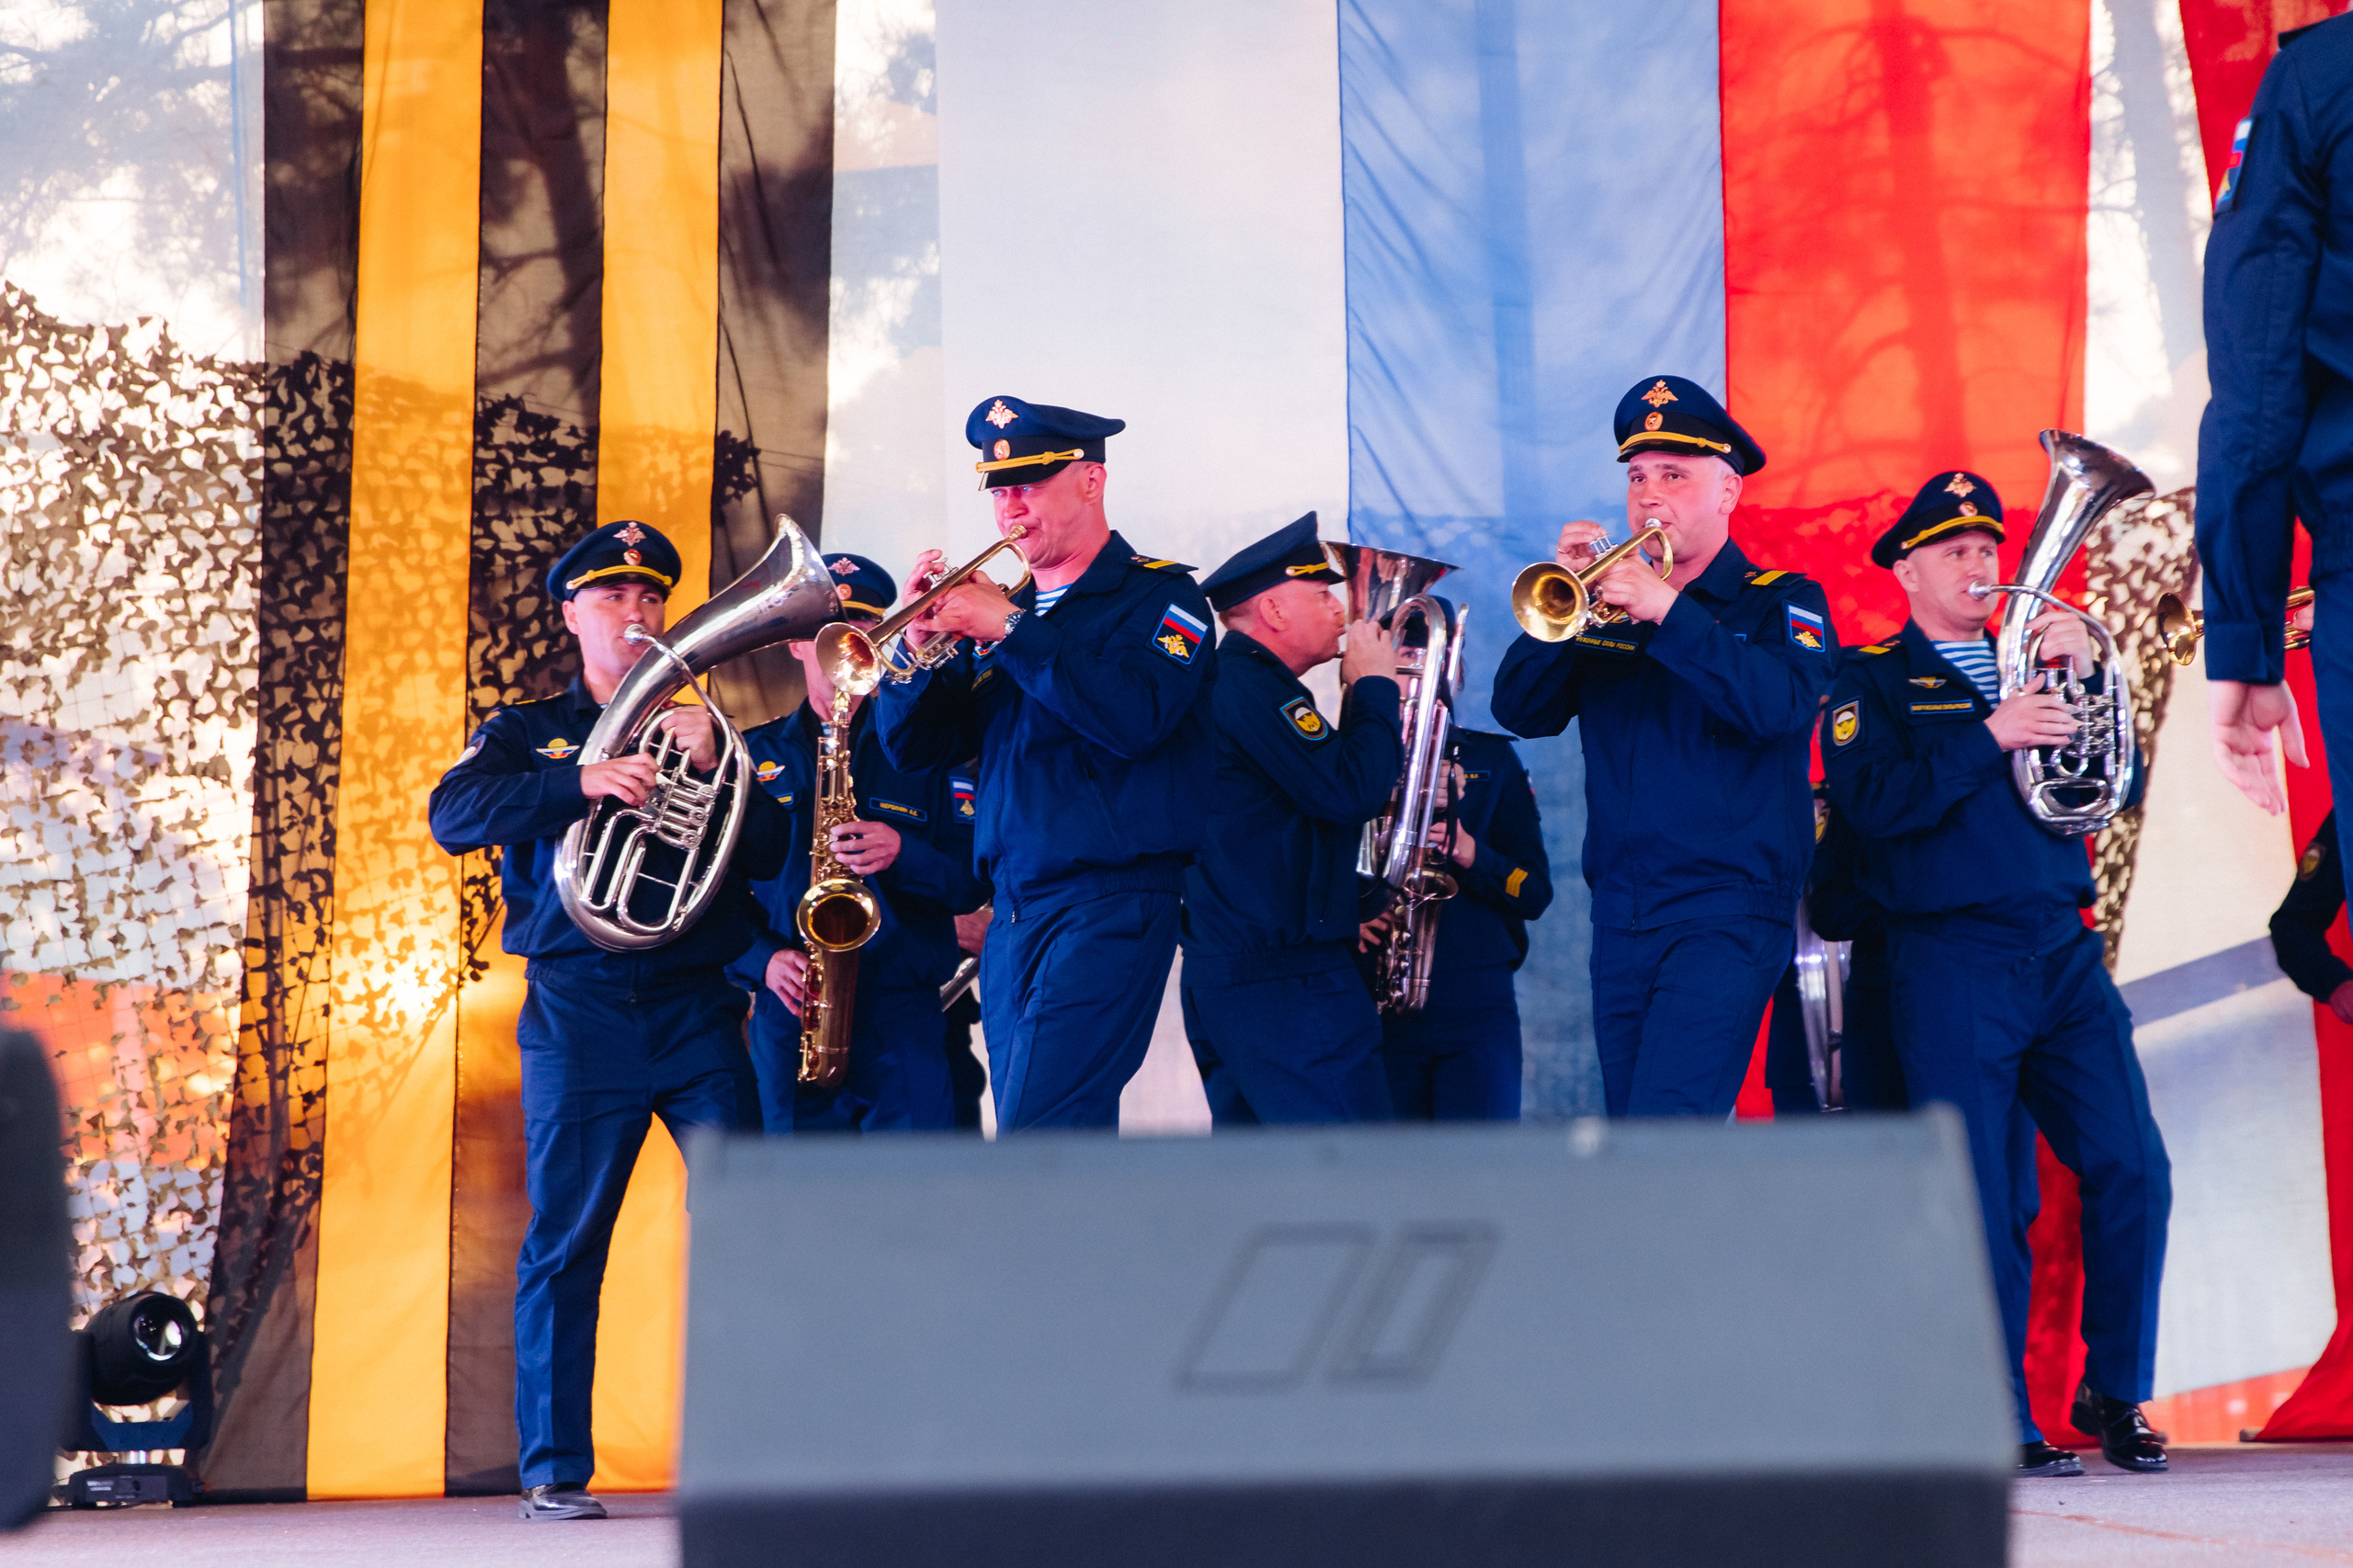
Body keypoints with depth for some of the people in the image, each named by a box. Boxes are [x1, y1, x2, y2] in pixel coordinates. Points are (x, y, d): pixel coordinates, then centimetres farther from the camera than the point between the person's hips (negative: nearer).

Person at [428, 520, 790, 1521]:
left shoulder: (701, 730, 19)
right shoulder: (528, 734, 14)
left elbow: (771, 853, 6)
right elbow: (453, 815, -7)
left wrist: (711, 765, -11)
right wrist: (581, 781, -20)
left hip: (697, 1006, 2)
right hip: (578, 1008, -1)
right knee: (564, 1241, -4)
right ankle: (555, 1472, 0)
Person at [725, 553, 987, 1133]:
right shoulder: (752, 757, 14)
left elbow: (974, 882, 4)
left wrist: (903, 854, -14)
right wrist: (762, 959, -8)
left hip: (903, 1019, -1)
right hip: (788, 1019, 1)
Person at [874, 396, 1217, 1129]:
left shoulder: (1158, 596, -1)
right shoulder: (1004, 604, 17)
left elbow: (1136, 717, -20)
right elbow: (913, 745, 14)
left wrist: (1010, 629, -18)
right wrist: (919, 643, -5)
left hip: (1108, 906, -7)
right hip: (1012, 916, 7)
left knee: (1035, 1144, -18)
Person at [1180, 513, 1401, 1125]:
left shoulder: (1224, 681, 21)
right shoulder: (1254, 685, -12)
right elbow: (1350, 792, -20)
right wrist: (1374, 685, -7)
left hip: (1219, 976, 11)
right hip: (1287, 982, -11)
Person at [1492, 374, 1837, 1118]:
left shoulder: (1781, 602, 2)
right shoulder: (1602, 603, 14)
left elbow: (1780, 705, -19)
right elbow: (1519, 710, 3)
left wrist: (1668, 612, -25)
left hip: (1725, 914, -5)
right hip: (1619, 917, 6)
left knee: (1665, 1128, -18)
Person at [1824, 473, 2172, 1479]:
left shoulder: (2032, 661, 19)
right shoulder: (1871, 681, 5)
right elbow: (1873, 802, -12)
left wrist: (2082, 674, -3)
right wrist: (1991, 736, -16)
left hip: (2063, 951, 4)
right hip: (1950, 965, -4)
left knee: (2133, 1170, -4)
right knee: (1986, 1202, -4)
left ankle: (2116, 1394, 11)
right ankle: (2002, 1425, 5)